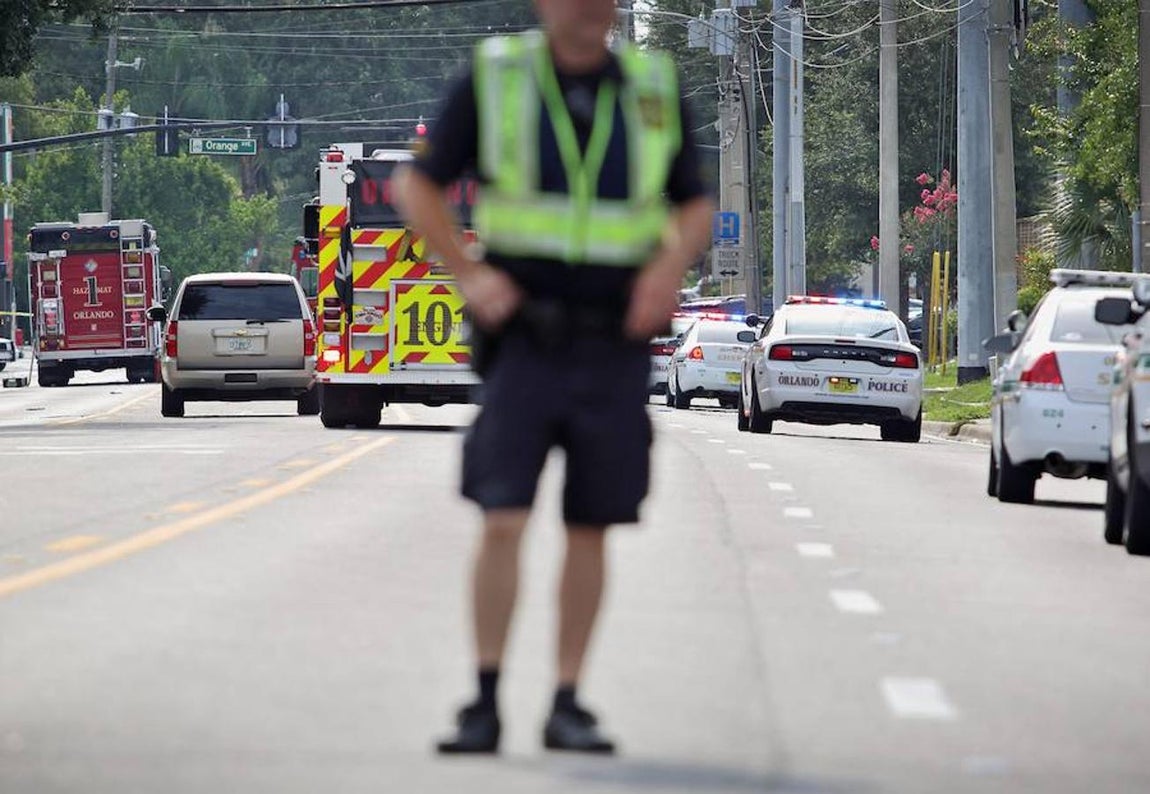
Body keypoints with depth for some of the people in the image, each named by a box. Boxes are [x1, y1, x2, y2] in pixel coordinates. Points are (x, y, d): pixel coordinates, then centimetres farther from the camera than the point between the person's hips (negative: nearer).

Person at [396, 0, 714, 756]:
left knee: (590, 530, 4)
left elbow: (698, 207, 12)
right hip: (524, 343, -2)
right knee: (502, 521, -11)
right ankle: (485, 707, -5)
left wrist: (674, 261, -10)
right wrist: (469, 273, -10)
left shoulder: (655, 86, 3)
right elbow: (418, 186, 4)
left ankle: (567, 706, 12)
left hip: (616, 347, 2)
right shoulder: (494, 77, -3)